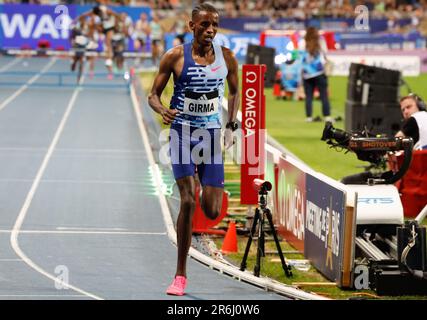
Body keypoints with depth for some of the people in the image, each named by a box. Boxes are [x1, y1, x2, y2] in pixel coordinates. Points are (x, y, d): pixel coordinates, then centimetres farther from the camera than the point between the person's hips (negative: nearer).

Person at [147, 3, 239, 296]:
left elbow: (234, 92, 18)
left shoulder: (227, 58, 1)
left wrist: (232, 126, 6)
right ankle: (180, 276, -7)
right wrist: (163, 111, -22)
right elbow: (154, 94, -1)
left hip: (212, 134, 3)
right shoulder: (176, 56, -7)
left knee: (212, 212, -5)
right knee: (188, 201, -16)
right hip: (183, 132, -3)